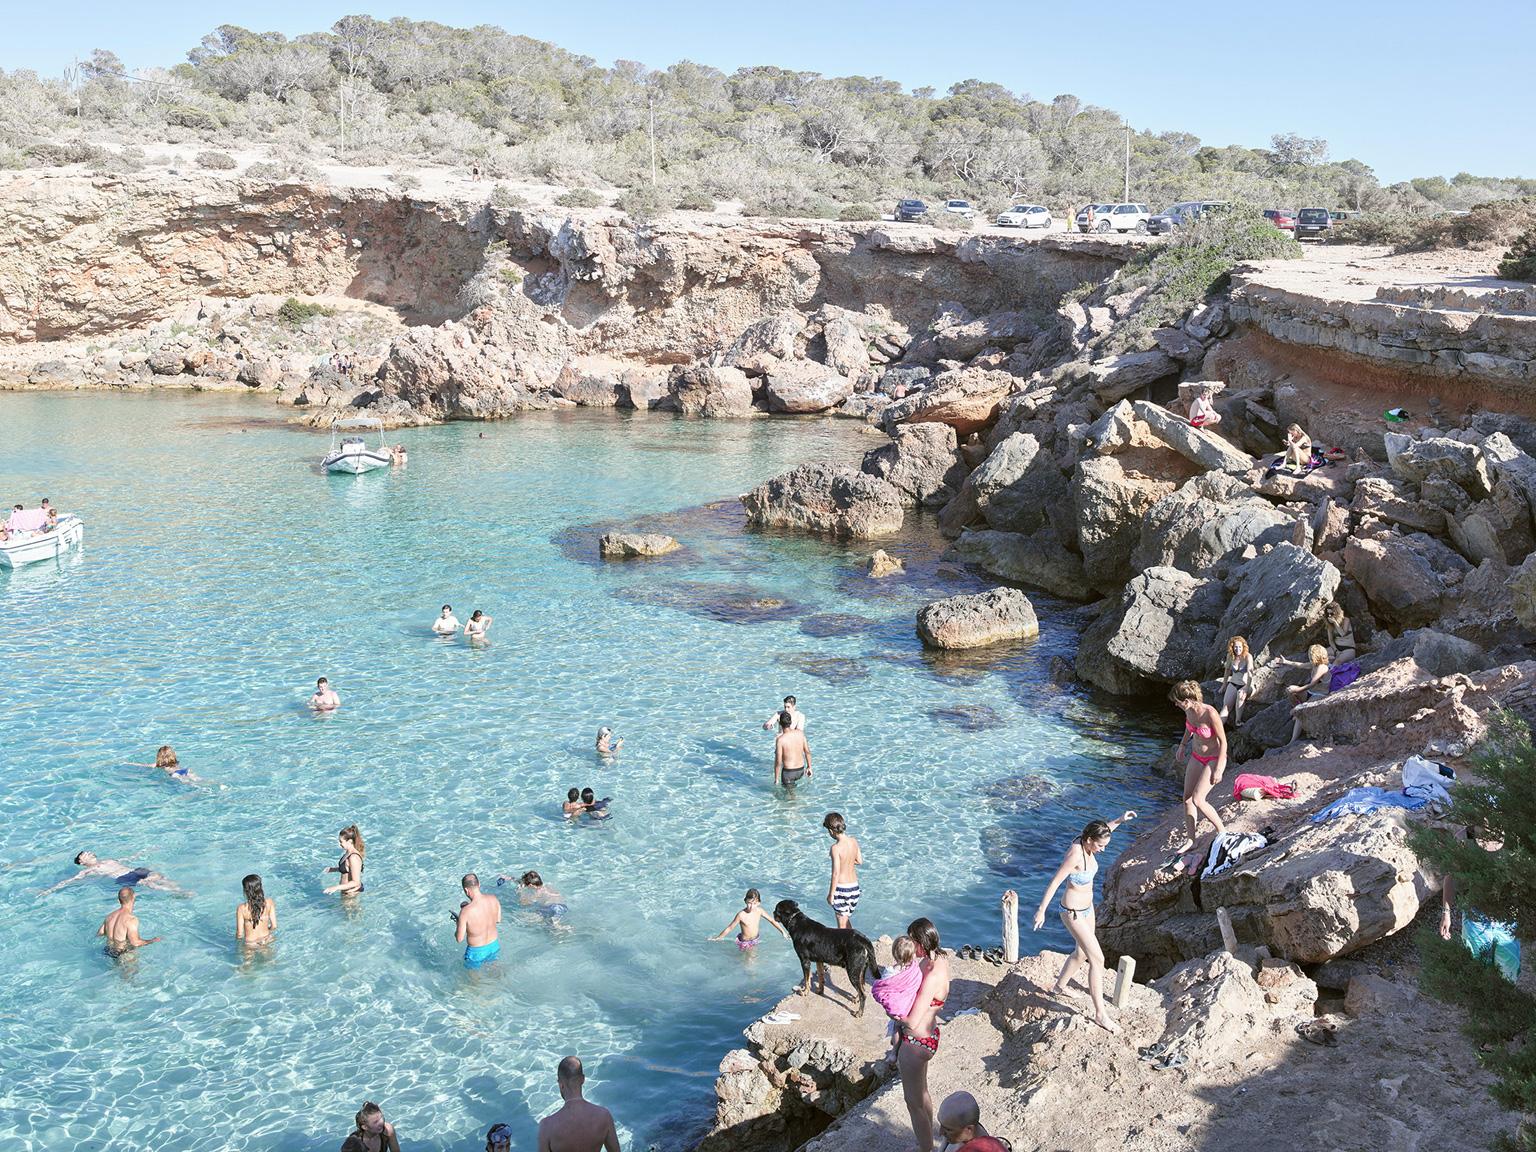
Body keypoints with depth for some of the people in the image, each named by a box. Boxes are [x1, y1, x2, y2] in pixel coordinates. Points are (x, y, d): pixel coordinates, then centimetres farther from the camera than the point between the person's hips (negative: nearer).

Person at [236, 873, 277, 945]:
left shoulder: (242, 908, -21)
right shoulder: (269, 903, -13)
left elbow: (239, 934, -15)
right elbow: (274, 926, -6)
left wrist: (238, 940, 7)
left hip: (250, 943, -3)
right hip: (266, 940, 3)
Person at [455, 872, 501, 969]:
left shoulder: (466, 912, -30)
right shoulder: (493, 899, -15)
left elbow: (459, 939, -19)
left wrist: (458, 921, 0)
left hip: (476, 951, -5)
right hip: (494, 946, 5)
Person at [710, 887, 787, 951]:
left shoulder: (759, 911, -13)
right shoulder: (741, 915, -26)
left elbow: (772, 920, 0)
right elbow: (729, 928, -16)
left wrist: (783, 931, 5)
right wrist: (718, 938, -9)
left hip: (755, 940, 5)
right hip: (744, 942, -5)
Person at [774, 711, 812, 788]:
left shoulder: (780, 739, -21)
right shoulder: (800, 733, -7)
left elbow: (778, 762, -18)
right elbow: (807, 751, 2)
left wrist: (776, 779, -8)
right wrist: (809, 767, 15)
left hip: (788, 772, -5)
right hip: (801, 771, 5)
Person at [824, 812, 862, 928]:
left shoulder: (836, 848, -21)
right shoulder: (854, 841, -2)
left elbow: (836, 873, -20)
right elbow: (859, 861, 12)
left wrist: (830, 894, -11)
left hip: (841, 887, -7)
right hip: (854, 885, 7)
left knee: (842, 922, 7)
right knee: (846, 919, 24)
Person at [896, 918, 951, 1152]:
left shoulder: (932, 976, -32)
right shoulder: (939, 958, -5)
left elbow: (913, 1021, -31)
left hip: (917, 1043, -10)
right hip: (927, 1035, 10)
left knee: (914, 1102, 9)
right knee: (922, 1093, 28)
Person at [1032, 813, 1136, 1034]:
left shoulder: (1086, 844, -7)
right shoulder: (1075, 854, -31)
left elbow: (1102, 831, 19)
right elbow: (1054, 882, -26)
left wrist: (1120, 821, 9)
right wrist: (1041, 910, -23)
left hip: (1087, 907, 9)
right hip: (1073, 914, -9)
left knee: (1082, 953, 25)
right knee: (1098, 959, -7)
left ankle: (1060, 986, 48)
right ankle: (1100, 1014, 1)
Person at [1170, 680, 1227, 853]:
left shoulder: (1210, 714, -30)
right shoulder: (1188, 710, -9)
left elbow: (1223, 741, -21)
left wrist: (1218, 769, -19)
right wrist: (1182, 746, 24)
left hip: (1214, 759, -8)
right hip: (1196, 757, 8)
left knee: (1197, 799, -13)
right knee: (1187, 798, 7)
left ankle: (1222, 830, 8)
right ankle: (1190, 840, 18)